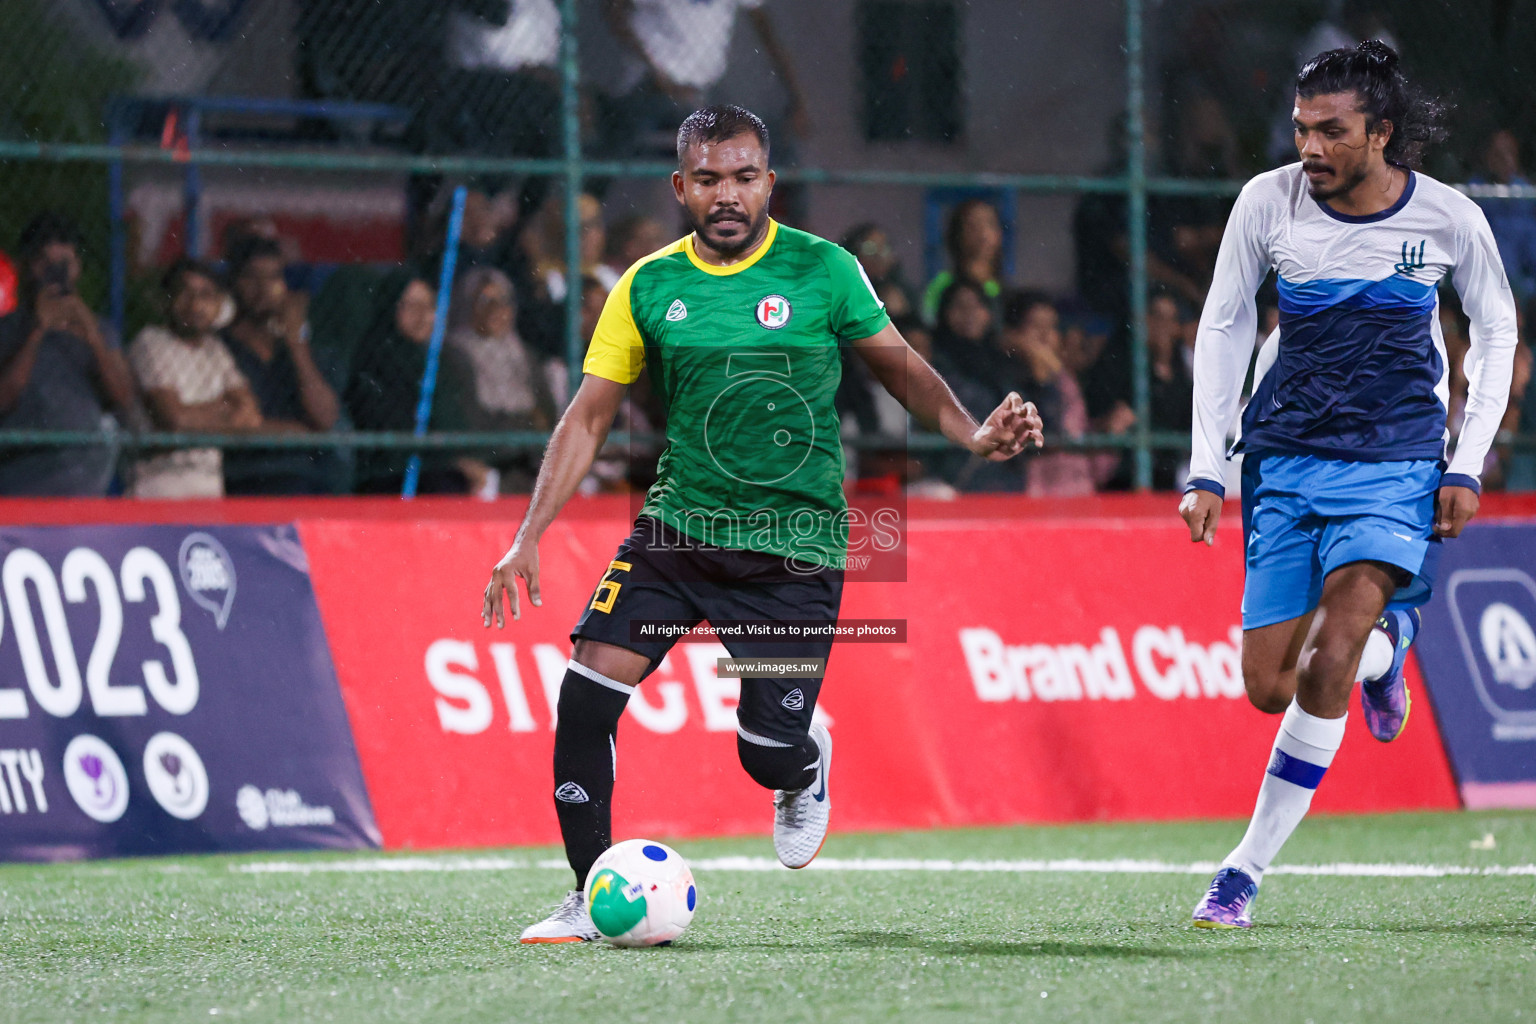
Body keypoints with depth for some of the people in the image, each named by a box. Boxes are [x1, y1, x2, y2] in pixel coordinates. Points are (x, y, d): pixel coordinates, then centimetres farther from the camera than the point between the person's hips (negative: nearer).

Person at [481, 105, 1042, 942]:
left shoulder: (822, 271, -5)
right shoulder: (647, 287, 0)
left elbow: (899, 366, 8)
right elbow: (589, 416, 4)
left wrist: (972, 434, -10)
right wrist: (528, 539, -4)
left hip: (795, 548, -2)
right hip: (677, 527, 2)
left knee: (768, 753, -7)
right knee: (586, 693, -14)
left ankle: (806, 769, 33)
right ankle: (593, 897, 1)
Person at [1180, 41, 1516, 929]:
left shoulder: (1449, 219, -8)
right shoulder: (1269, 201, -6)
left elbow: (1497, 334, 8)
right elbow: (1223, 330, 5)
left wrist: (1467, 466, 1)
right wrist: (1207, 470, 0)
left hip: (1397, 465, -2)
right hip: (1287, 462, 2)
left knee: (1326, 668, -20)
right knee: (1269, 687, -2)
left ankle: (1249, 870, -7)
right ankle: (1383, 646, 33)